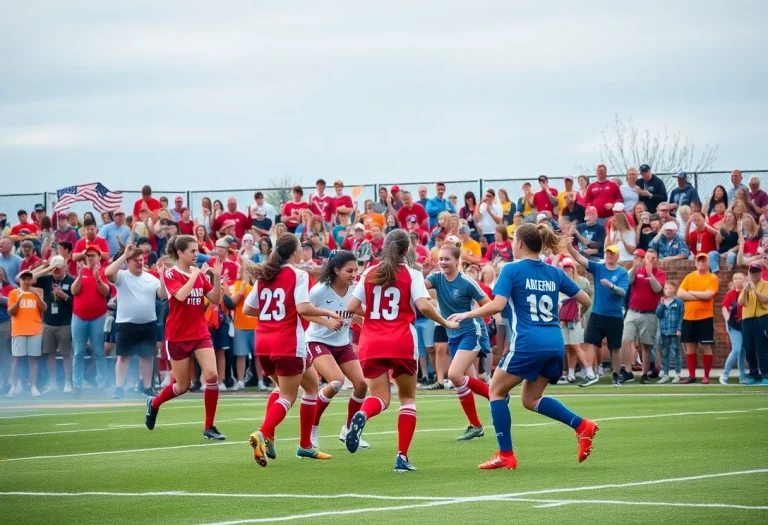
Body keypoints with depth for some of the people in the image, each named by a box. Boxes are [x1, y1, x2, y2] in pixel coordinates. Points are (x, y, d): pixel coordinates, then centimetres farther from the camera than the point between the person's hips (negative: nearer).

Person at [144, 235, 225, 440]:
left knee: (212, 375, -14)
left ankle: (209, 427, -3)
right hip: (177, 336, -4)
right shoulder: (170, 274, -10)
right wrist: (195, 275, -20)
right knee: (182, 386, 5)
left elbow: (216, 300, 3)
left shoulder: (200, 274, 5)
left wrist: (217, 278, -9)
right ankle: (154, 403, 38)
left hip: (200, 334, 4)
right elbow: (180, 295, -27)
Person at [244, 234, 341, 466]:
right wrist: (328, 313, -8)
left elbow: (247, 309, 11)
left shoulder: (263, 276, 9)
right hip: (288, 344, -7)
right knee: (287, 398, 5)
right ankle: (262, 434, -17)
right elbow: (303, 308, -21)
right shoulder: (298, 275, -8)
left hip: (263, 344, 7)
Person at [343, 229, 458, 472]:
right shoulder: (411, 275, -1)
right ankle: (402, 457, 4)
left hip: (371, 345, 2)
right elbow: (423, 306, -14)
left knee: (379, 398, 7)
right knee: (408, 398, 14)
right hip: (401, 344, -2)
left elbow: (352, 307, 4)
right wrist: (446, 323, 1)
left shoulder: (369, 274, 8)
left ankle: (362, 415, -31)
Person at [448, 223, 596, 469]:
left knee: (496, 391, 12)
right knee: (530, 399, 19)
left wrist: (466, 315, -1)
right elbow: (586, 301, 15)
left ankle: (505, 454, 5)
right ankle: (582, 425, 0)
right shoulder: (554, 273, 13)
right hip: (555, 344, 6)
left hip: (528, 343, -6)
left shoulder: (512, 270, -3)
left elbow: (497, 305, -14)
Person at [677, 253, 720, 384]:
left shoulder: (713, 278, -2)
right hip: (689, 318, 4)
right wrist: (700, 296, -11)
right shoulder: (689, 277, 9)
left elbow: (708, 295, -16)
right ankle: (691, 375, 12)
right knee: (690, 347, 5)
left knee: (705, 346, -1)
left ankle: (706, 376, 5)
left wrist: (691, 292, -6)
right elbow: (680, 294, -3)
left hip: (705, 317, -4)